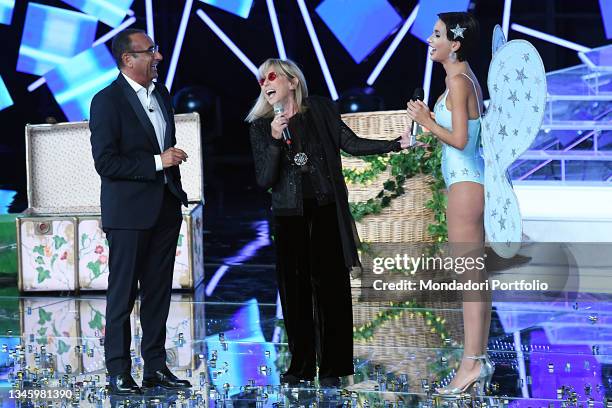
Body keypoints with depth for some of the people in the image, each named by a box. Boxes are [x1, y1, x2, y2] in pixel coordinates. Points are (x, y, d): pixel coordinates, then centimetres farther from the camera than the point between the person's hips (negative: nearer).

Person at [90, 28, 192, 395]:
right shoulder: (107, 101, -11)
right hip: (129, 211, -7)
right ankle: (119, 373, 5)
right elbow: (106, 162, -16)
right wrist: (157, 162, -20)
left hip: (165, 207, 7)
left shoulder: (161, 93, 12)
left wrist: (177, 189, 15)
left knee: (159, 292, 10)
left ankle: (156, 367, 17)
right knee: (123, 293, -1)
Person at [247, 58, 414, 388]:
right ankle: (301, 365, 8)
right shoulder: (261, 126, 6)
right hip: (289, 216, 1)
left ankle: (331, 367, 1)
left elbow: (352, 144, 0)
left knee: (330, 286, -3)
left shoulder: (320, 110, 5)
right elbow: (264, 180, -2)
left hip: (325, 212, -1)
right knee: (294, 289, 1)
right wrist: (275, 140, -15)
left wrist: (396, 144, -11)